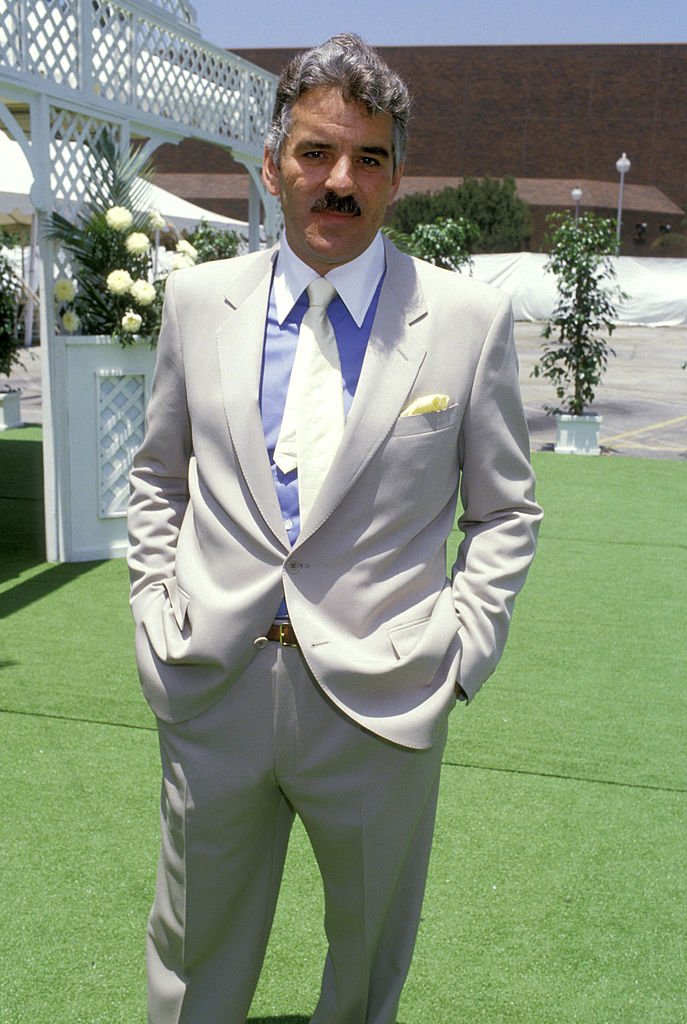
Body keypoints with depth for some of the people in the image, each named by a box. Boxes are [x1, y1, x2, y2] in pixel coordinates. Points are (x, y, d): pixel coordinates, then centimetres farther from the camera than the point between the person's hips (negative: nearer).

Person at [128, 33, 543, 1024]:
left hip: (379, 706, -1)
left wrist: (459, 650, -5)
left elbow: (506, 513, 4)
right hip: (211, 691, 2)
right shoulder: (199, 299, 3)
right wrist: (156, 612, 5)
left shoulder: (471, 319, -4)